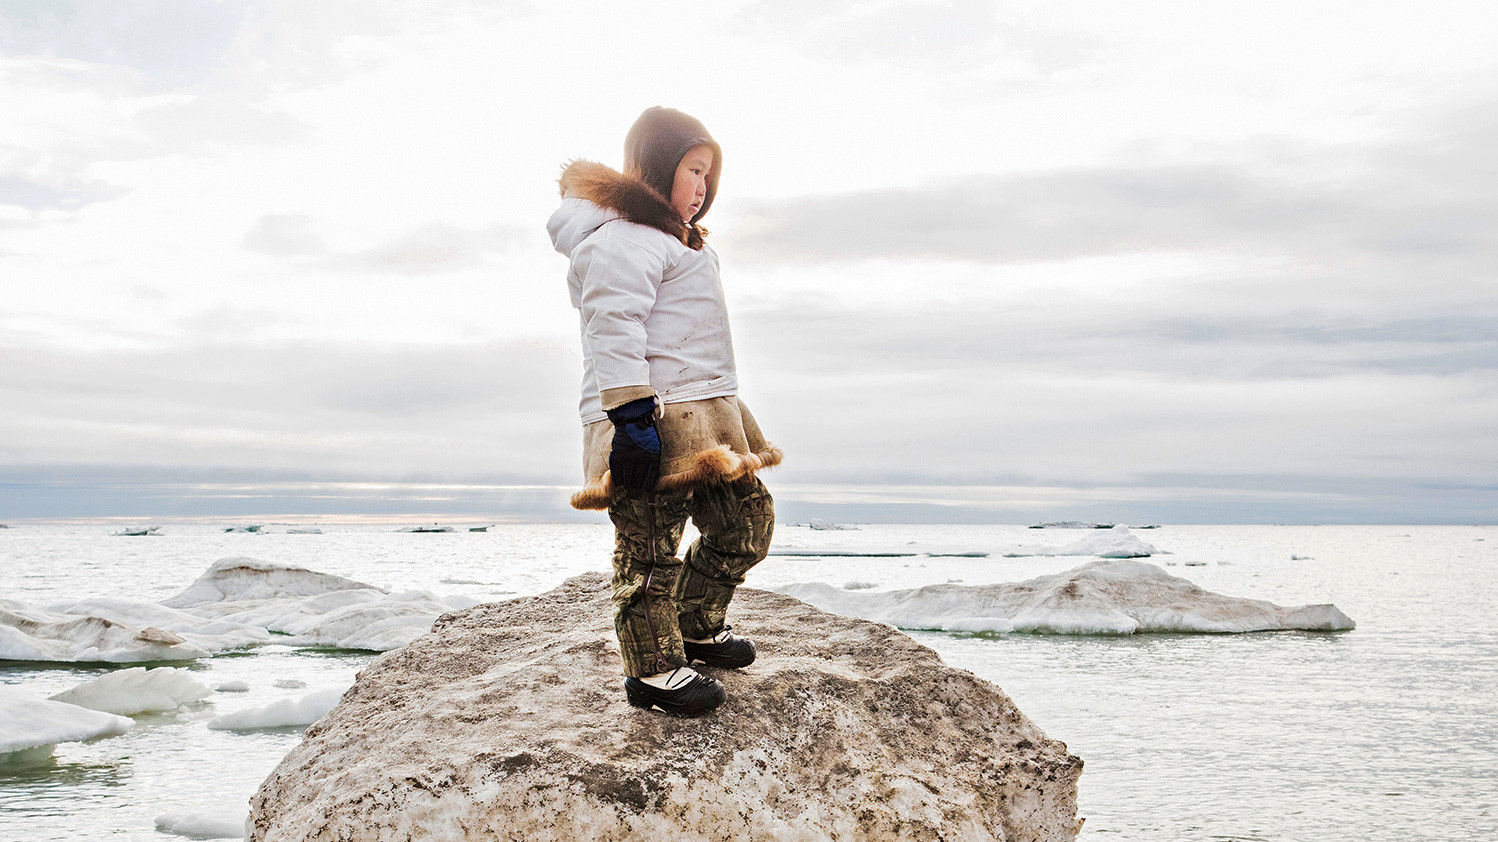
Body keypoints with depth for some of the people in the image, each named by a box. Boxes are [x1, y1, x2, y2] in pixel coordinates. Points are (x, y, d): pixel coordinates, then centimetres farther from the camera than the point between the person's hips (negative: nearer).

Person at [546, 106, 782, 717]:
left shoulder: (670, 236, 26)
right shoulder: (622, 237, -10)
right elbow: (615, 330, -20)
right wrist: (632, 417, -27)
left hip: (702, 421, 11)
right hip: (652, 419, -11)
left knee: (747, 519, 13)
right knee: (651, 546, -5)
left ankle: (697, 626, 29)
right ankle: (654, 669, 6)